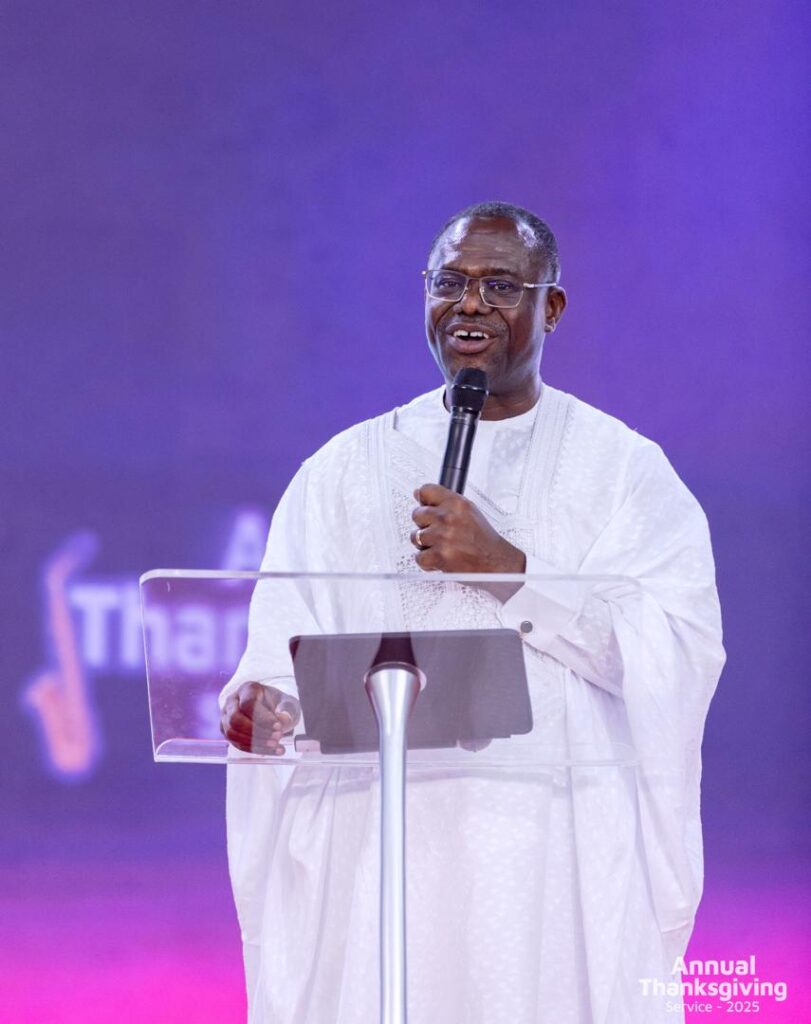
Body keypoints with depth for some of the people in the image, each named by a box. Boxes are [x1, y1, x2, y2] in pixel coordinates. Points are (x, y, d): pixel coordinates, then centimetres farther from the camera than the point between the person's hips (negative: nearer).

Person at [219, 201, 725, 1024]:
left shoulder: (625, 470, 6)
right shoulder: (346, 470, 12)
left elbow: (684, 649, -8)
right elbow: (287, 652, 3)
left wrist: (507, 568, -15)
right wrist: (263, 708, -20)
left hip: (563, 862, -1)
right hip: (383, 855, 1)